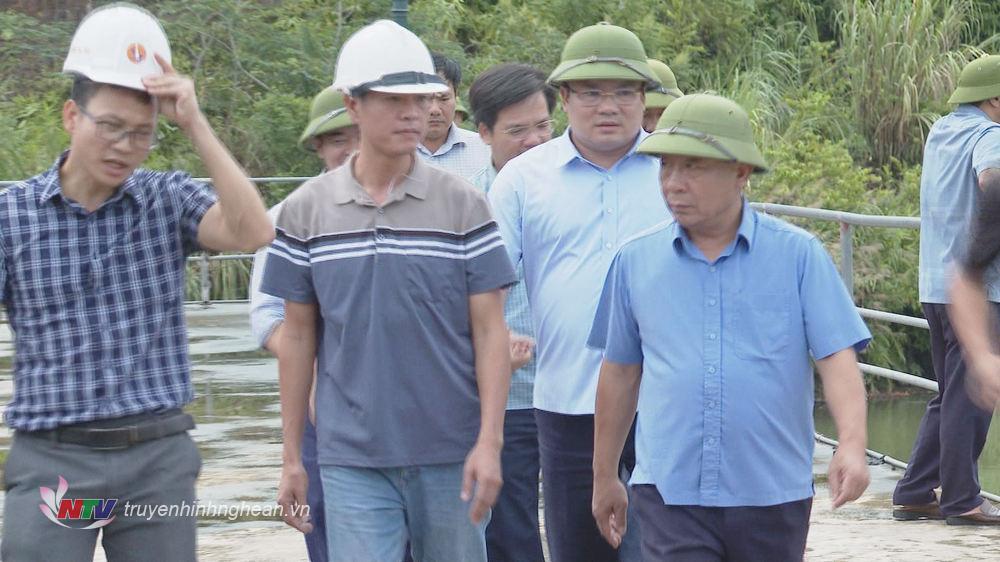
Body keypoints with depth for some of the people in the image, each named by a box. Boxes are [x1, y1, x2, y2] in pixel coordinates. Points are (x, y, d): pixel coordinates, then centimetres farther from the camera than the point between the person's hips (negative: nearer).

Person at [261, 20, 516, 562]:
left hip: (452, 455, 0)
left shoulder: (464, 206, 1)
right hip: (351, 460, 0)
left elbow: (489, 332, 0)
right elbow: (298, 336, 9)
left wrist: (490, 442, -9)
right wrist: (291, 457, 7)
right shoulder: (305, 212, 4)